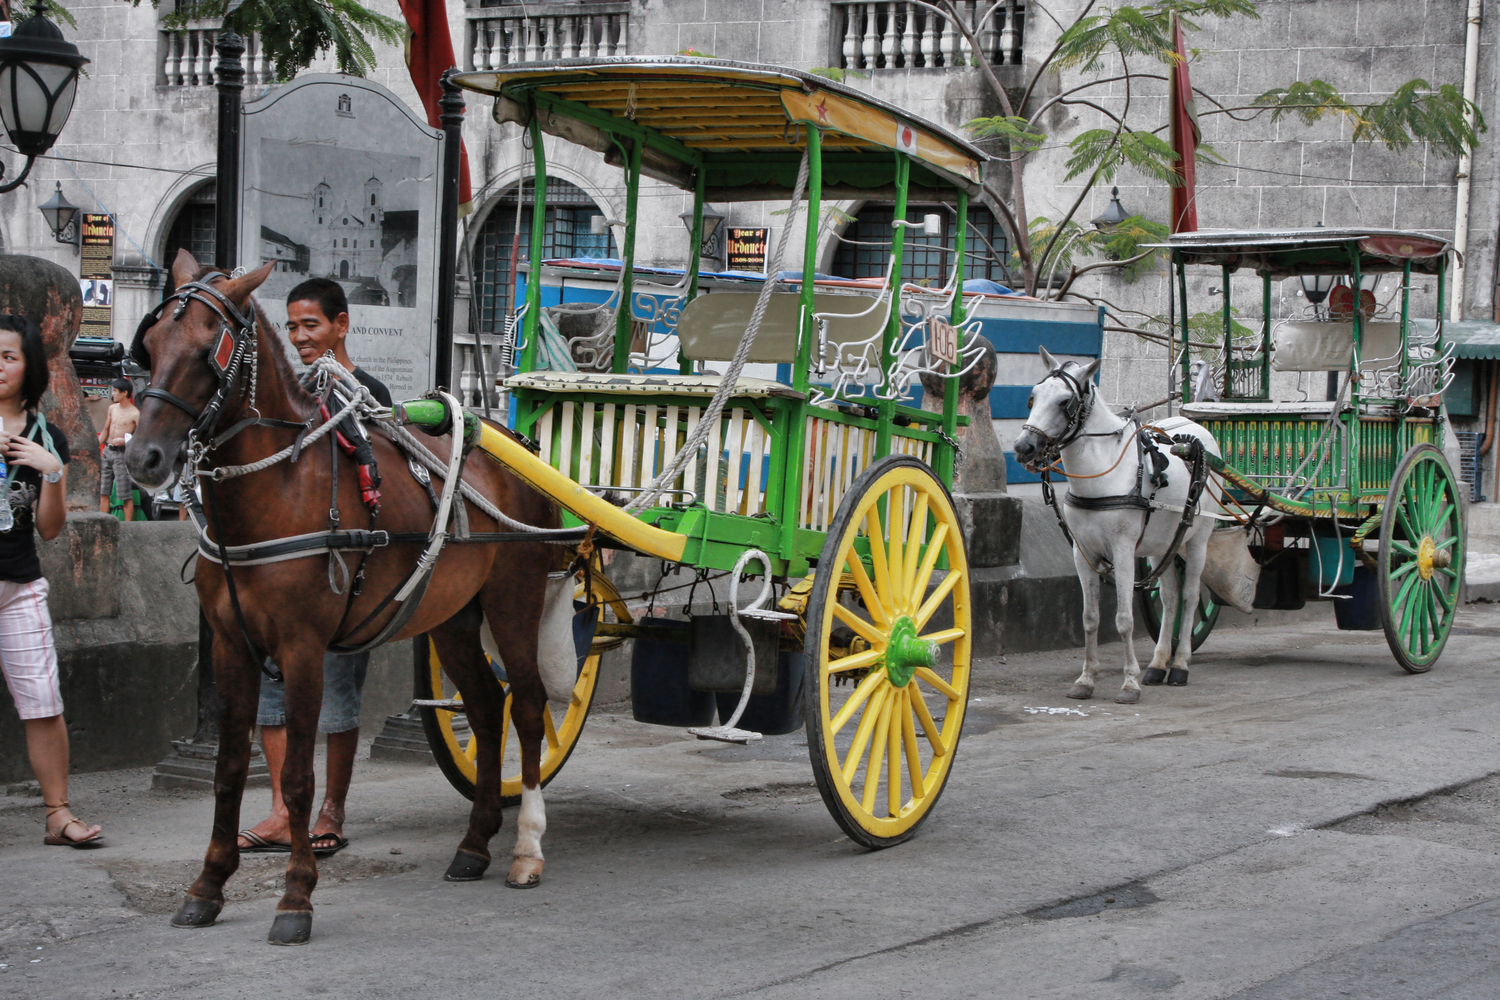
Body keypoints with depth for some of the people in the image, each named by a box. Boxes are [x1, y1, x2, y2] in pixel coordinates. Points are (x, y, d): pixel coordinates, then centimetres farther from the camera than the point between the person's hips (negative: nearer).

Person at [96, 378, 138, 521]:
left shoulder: (134, 414, -8)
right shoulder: (112, 408, 13)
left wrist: (124, 441, -22)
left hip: (122, 454, -7)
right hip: (107, 451, 7)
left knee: (126, 495, -5)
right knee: (103, 492, 7)